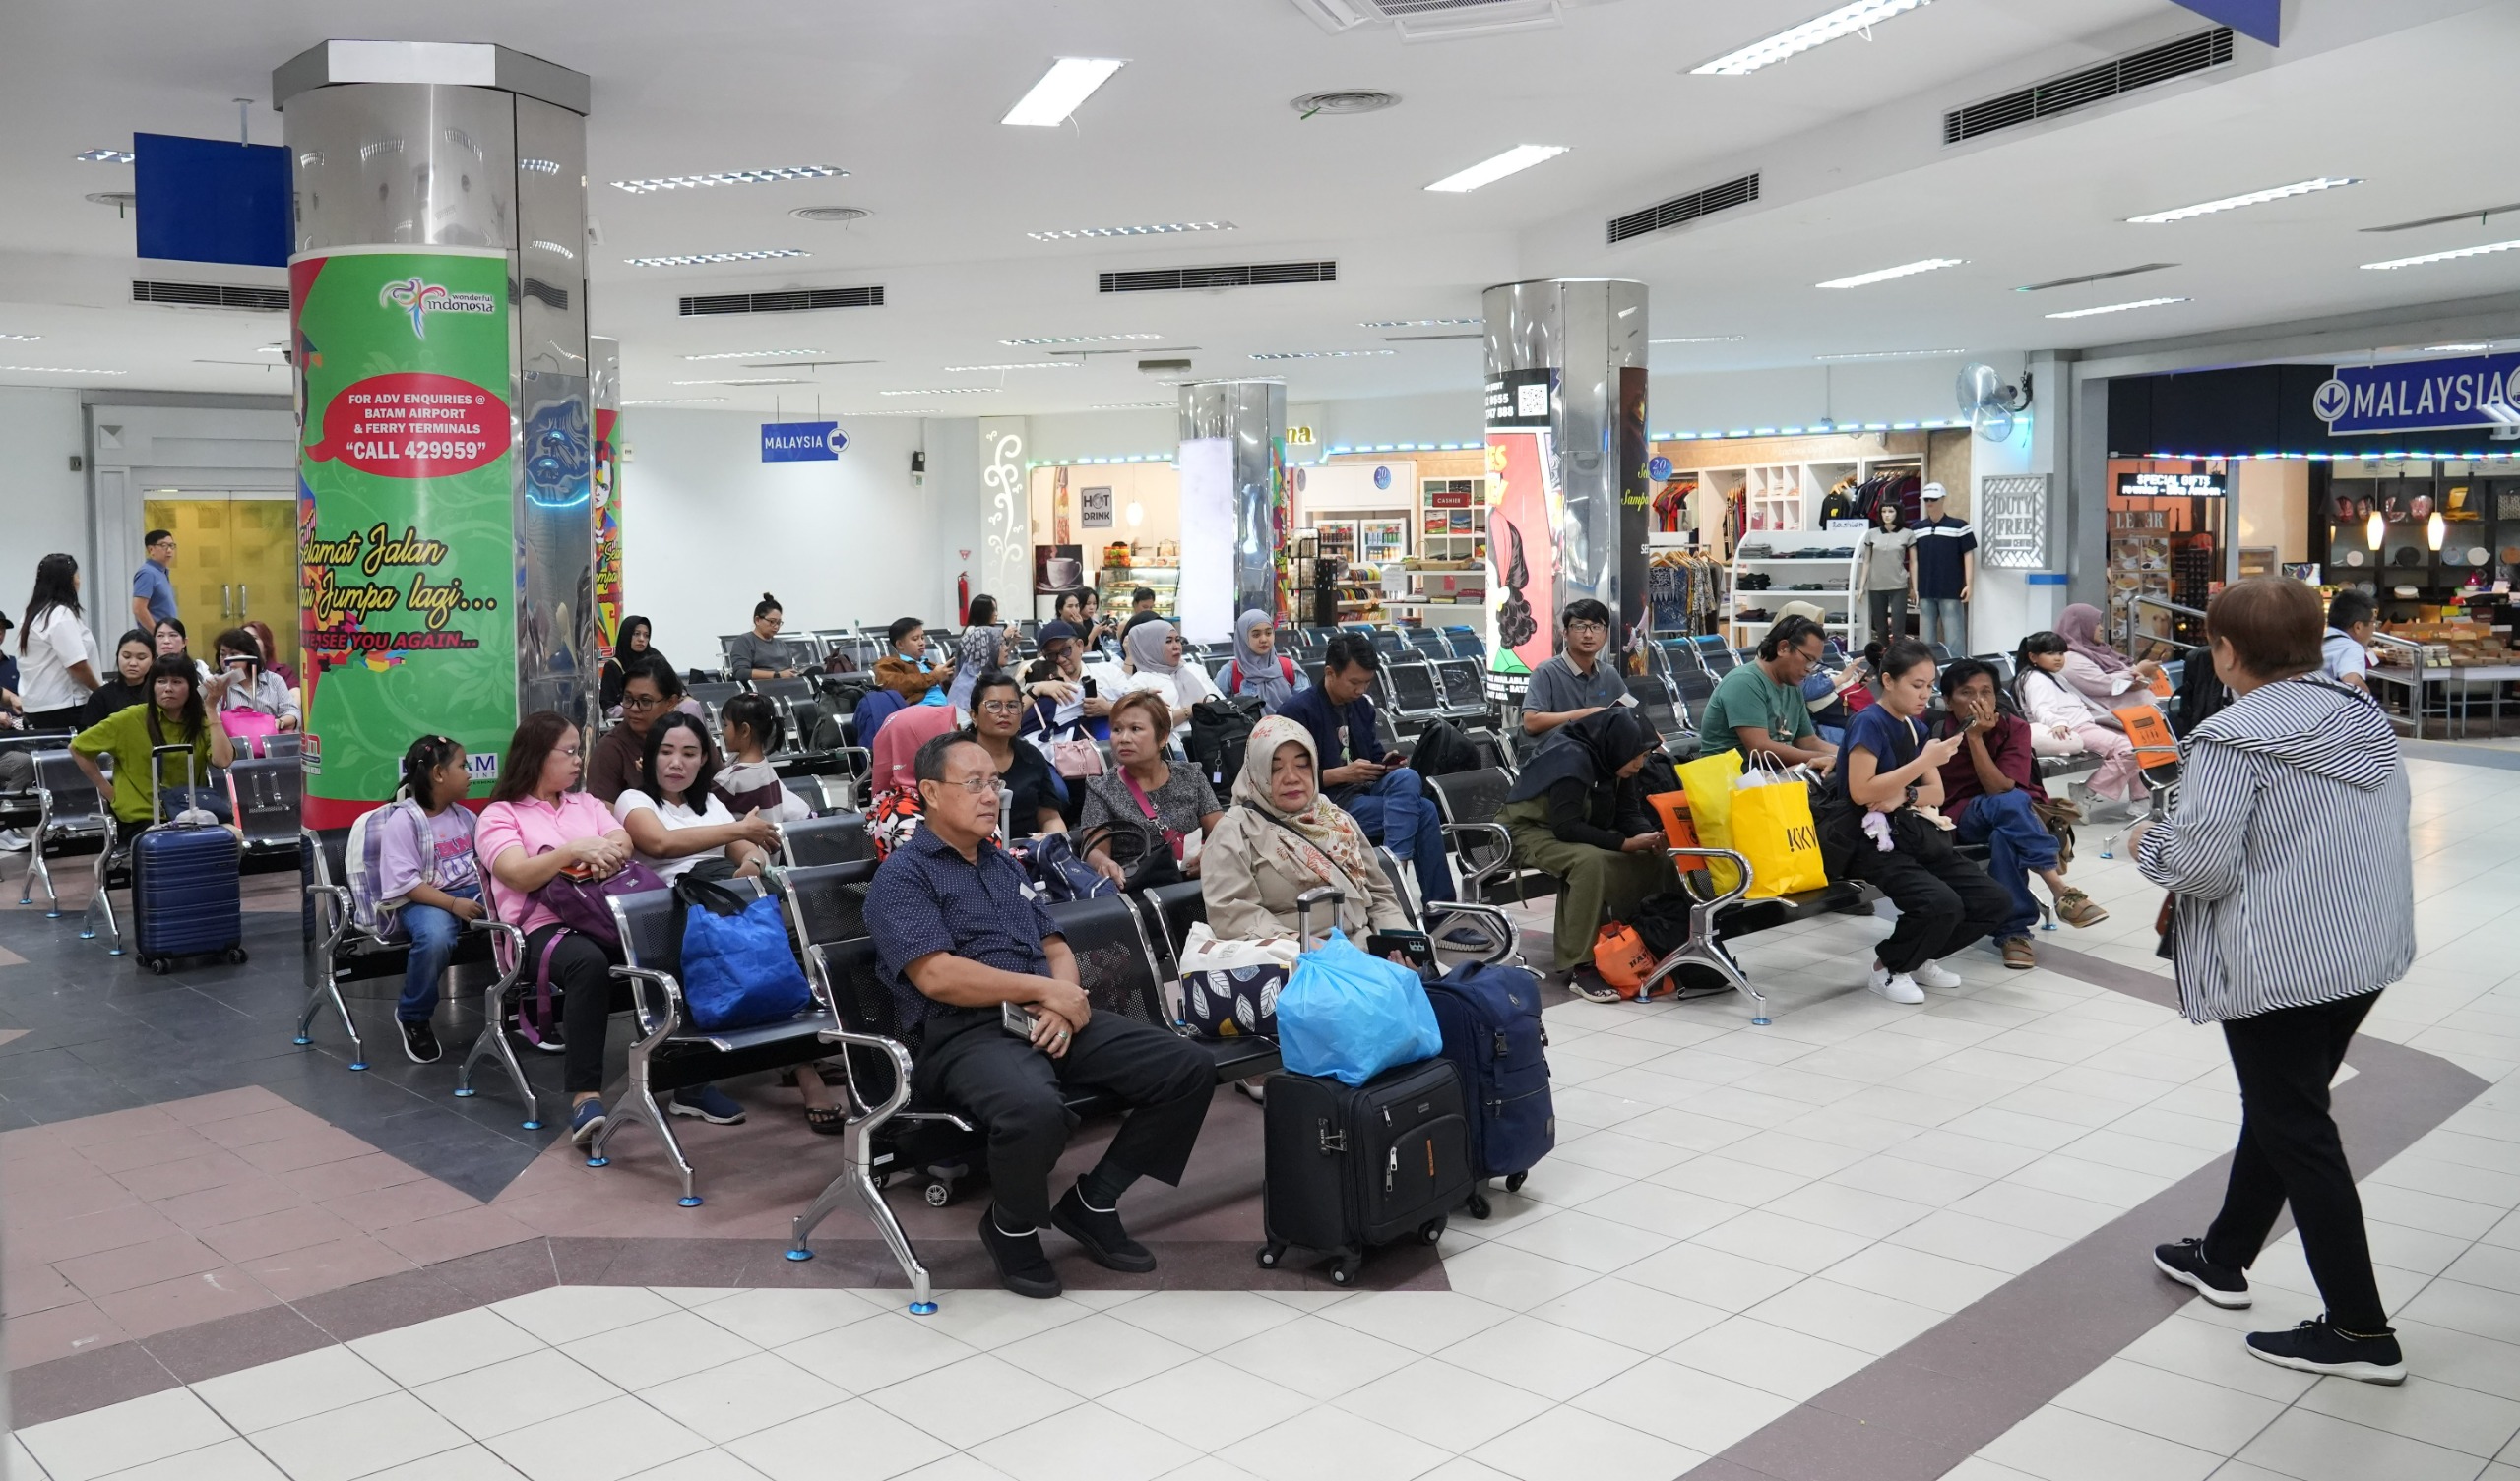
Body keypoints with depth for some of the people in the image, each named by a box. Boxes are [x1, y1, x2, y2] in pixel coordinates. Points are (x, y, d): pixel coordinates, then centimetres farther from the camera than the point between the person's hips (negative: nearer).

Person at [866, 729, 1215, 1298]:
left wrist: (1064, 1003, -3)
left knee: (1190, 1068, -8)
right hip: (962, 1035, -7)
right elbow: (936, 975, -14)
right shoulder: (903, 876, 0)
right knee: (1035, 1110, -40)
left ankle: (1093, 1202, 6)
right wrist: (1046, 990, -10)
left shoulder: (1004, 865, 24)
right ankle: (1011, 1227, -5)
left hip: (1046, 1020, 7)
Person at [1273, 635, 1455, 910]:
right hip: (1330, 804, -7)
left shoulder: (1361, 706, 16)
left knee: (1406, 778, -26)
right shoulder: (1298, 711, -6)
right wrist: (1342, 774, -19)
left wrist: (1387, 764, 1)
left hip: (1365, 791, 7)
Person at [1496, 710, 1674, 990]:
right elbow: (1566, 827, -32)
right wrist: (1625, 843, -34)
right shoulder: (1571, 759, -27)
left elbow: (1629, 813, 2)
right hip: (1529, 830, -9)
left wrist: (1648, 835, -21)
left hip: (1579, 833, 9)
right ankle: (1579, 967, -35)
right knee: (1590, 861, -39)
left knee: (1656, 858, -6)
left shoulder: (1611, 760, -2)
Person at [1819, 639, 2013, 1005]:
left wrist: (1905, 795, -13)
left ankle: (1917, 958, 17)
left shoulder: (1916, 727, 13)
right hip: (1869, 841, -8)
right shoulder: (1869, 723, -11)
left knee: (1996, 903, -3)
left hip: (1911, 836, 8)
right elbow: (1861, 792, -20)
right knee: (1942, 904, -29)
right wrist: (1925, 761, -20)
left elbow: (1936, 793, 11)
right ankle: (1888, 969, -2)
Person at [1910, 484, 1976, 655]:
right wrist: (1913, 588, 3)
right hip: (1925, 592, 4)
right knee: (1926, 638, 9)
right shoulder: (1917, 529, 9)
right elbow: (1913, 560, 9)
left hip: (1951, 592, -4)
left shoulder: (1959, 526, -1)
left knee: (1954, 637, -3)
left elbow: (1968, 555, -2)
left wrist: (1968, 584, -9)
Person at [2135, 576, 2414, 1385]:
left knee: (2296, 1132, 3)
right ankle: (2224, 1257, 38)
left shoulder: (2233, 737, -19)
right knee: (2280, 1107, 21)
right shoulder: (2364, 718, 5)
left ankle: (2361, 1333, 9)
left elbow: (2203, 863, -23)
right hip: (2370, 950, 9)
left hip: (2280, 966, -8)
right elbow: (2390, 818, 14)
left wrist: (2150, 843, -3)